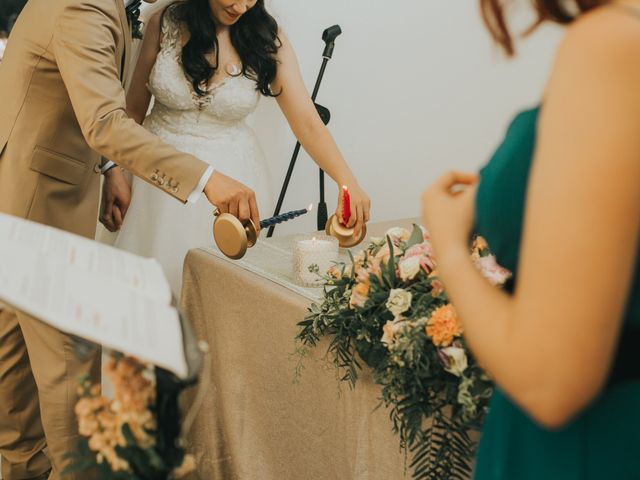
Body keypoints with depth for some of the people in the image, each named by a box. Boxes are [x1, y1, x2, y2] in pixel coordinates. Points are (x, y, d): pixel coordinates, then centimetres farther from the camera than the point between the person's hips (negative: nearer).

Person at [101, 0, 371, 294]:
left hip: (230, 180, 0)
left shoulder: (267, 40, -9)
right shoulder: (165, 24, -7)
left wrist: (347, 181, -27)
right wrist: (116, 175, 2)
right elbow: (134, 107, 2)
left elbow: (307, 123, -14)